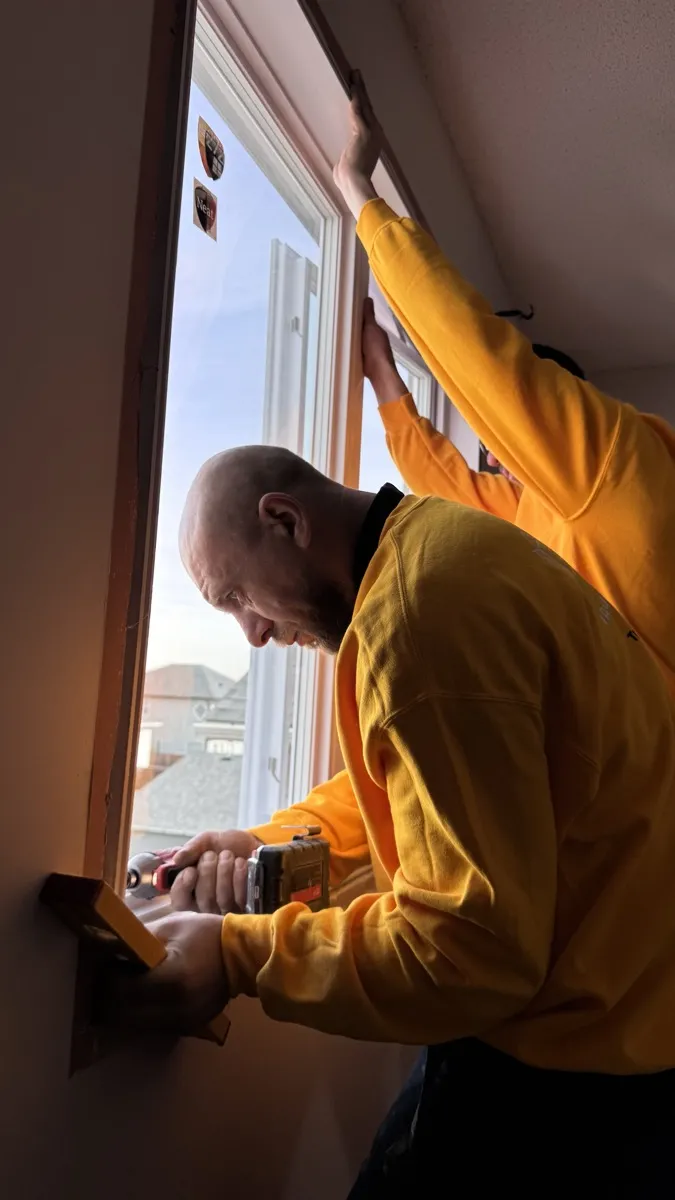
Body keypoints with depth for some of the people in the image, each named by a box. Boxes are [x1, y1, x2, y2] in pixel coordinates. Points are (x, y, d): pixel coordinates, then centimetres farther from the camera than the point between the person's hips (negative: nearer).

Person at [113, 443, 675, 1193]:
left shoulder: (422, 603, -27)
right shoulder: (444, 548, 5)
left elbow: (474, 946, -27)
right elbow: (416, 782, 14)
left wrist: (237, 954, -19)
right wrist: (271, 844, 3)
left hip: (570, 1073, -9)